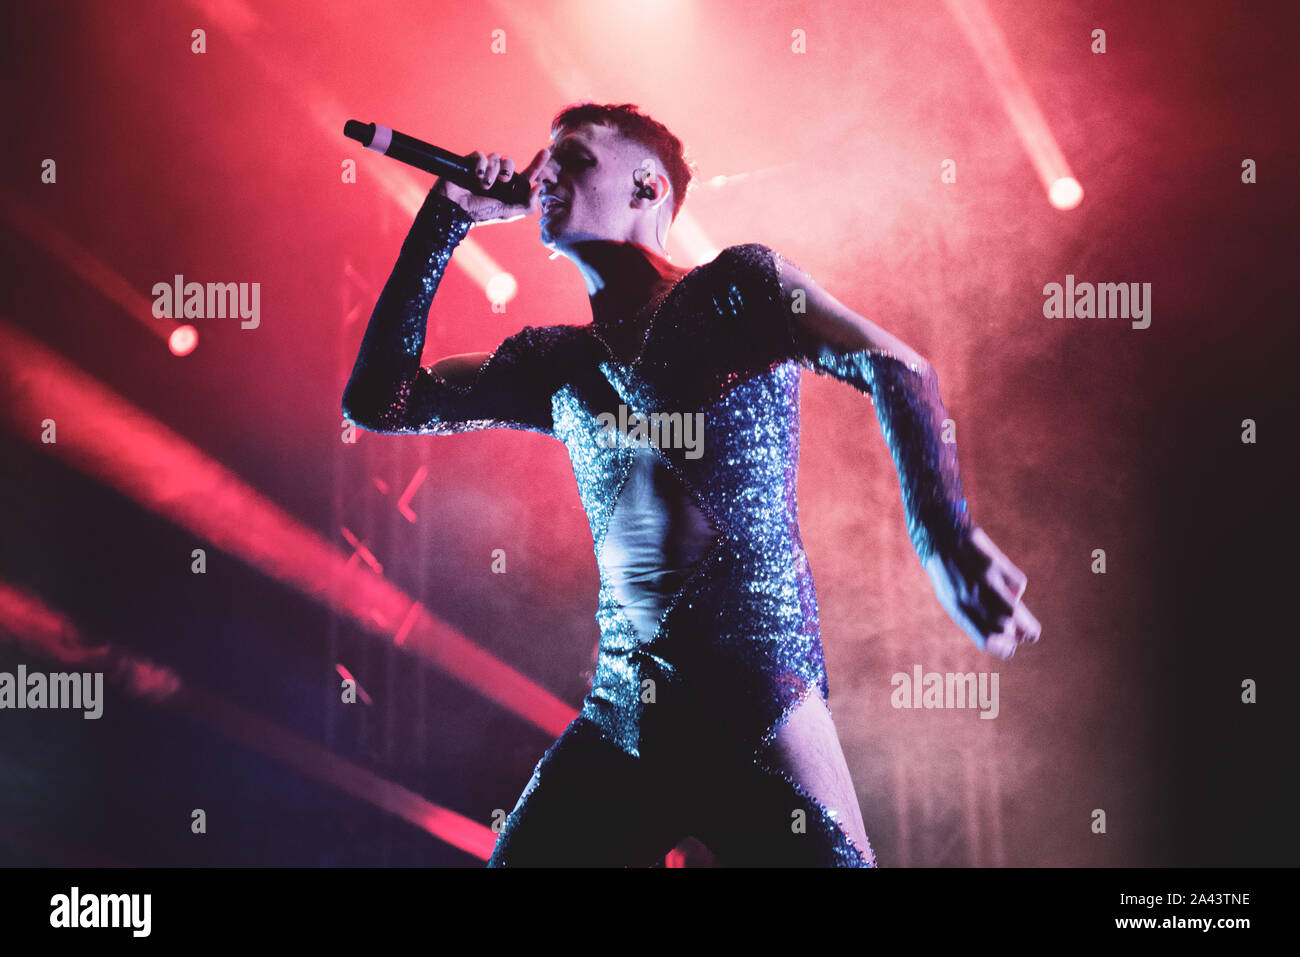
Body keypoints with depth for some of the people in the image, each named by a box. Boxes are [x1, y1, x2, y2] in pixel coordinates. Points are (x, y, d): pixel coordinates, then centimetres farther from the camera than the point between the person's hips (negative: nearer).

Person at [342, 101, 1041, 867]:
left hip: (755, 708, -5)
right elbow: (378, 401, 14)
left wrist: (947, 538, -30)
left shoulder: (735, 288, 1)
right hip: (618, 717, 5)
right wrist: (445, 221, 10)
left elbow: (892, 368, -13)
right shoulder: (554, 364, 16)